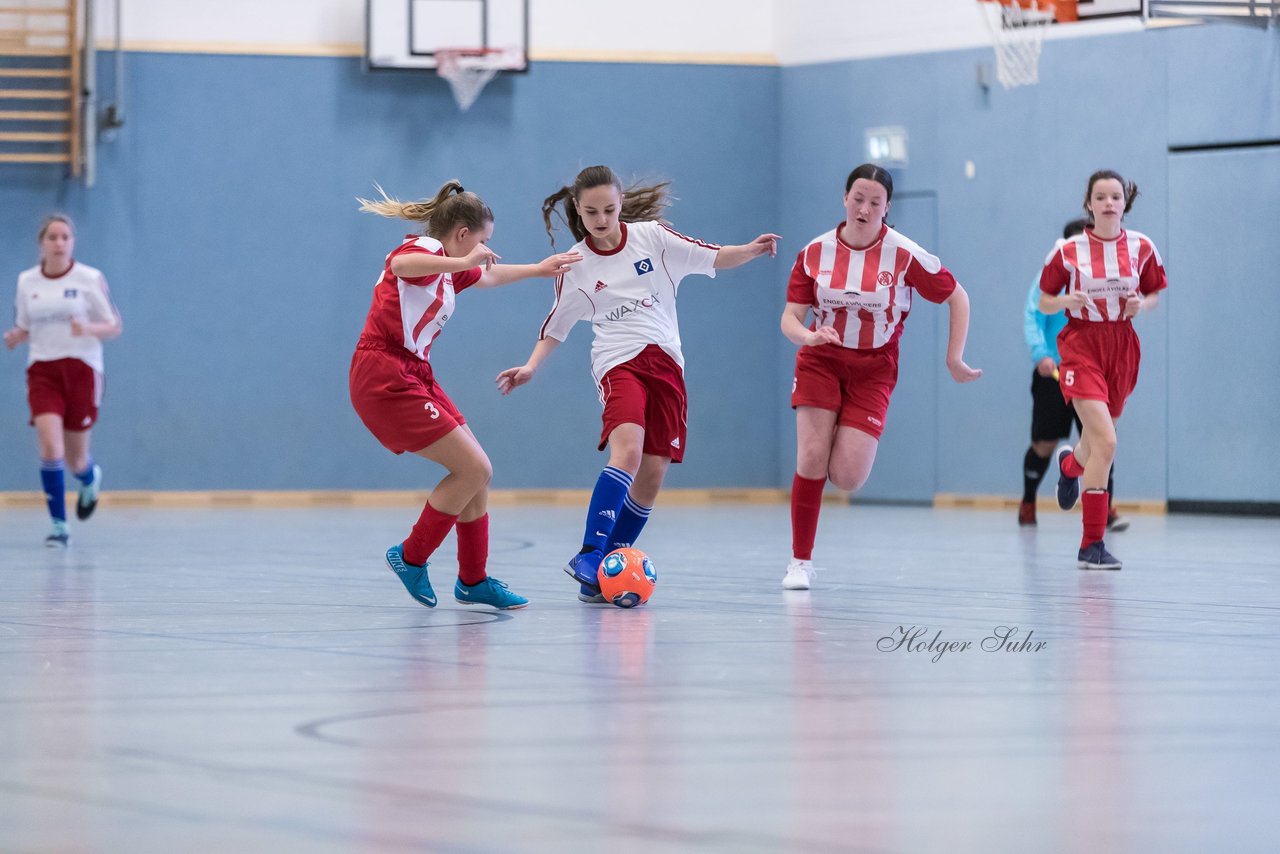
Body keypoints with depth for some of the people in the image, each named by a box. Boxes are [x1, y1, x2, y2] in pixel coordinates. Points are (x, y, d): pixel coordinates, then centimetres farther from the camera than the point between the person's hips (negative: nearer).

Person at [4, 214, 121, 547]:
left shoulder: (90, 279, -3)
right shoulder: (26, 281, 5)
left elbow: (114, 327, 0)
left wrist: (88, 328, -21)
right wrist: (14, 337, -7)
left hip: (81, 369, -1)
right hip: (42, 370, 1)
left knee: (75, 459, 6)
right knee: (50, 448, -18)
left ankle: (89, 477, 44)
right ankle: (59, 526, -10)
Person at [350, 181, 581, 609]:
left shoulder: (448, 268, 17)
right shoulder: (424, 250, -12)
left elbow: (489, 276, 40)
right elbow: (400, 265, -39)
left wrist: (538, 269, 48)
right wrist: (461, 263, -47)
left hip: (414, 376, 10)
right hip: (385, 377, -10)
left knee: (476, 472, 9)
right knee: (473, 469, -11)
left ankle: (473, 581, 19)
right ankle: (411, 557, 3)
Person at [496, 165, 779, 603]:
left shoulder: (652, 236, 3)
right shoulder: (576, 266, 3)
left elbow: (713, 257, 4)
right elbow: (556, 325, 13)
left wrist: (751, 250, -13)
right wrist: (531, 366, -1)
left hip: (666, 362, 3)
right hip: (619, 362, -3)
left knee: (652, 475, 0)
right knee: (627, 449, -29)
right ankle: (590, 555, -34)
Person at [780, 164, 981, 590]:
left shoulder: (904, 255, -12)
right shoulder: (815, 252, -7)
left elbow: (957, 298, -2)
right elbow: (790, 318, -5)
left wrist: (954, 358, -5)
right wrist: (807, 335, -28)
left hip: (873, 368, -1)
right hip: (820, 362, 1)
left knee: (847, 477, -13)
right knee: (811, 459, -14)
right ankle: (800, 562, 0)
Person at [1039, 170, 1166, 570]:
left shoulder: (1142, 248, -1)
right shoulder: (1069, 251, -6)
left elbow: (1155, 294, 11)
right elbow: (1044, 301, 3)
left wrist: (1141, 304, -12)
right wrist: (1067, 300, -18)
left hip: (1122, 347, 4)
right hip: (1081, 345, -4)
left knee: (1097, 441, 18)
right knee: (1105, 442, -19)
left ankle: (1069, 465, 59)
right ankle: (1092, 544, -13)